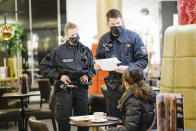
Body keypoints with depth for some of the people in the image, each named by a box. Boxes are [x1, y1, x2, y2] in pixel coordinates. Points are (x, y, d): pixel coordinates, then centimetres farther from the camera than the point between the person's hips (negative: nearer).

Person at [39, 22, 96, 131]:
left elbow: (93, 67, 20)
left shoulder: (85, 50, 6)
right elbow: (43, 66, 1)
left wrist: (88, 75, 0)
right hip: (64, 89, -2)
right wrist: (59, 76, -7)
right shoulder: (59, 51, -3)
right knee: (63, 119, 2)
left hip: (81, 88, 3)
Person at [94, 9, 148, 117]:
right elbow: (100, 58, 20)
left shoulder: (133, 37, -5)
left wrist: (128, 68, -22)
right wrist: (97, 65, -3)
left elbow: (143, 61, -7)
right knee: (115, 116, 11)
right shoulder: (104, 39, 7)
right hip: (113, 85, 4)